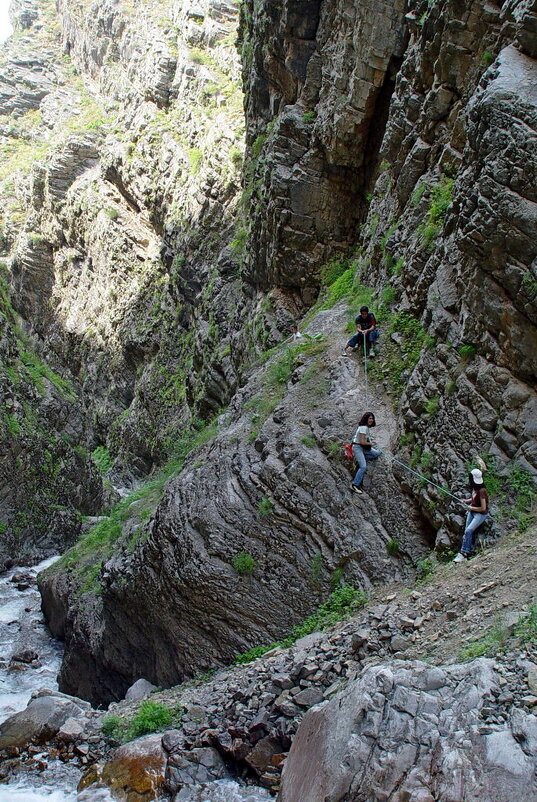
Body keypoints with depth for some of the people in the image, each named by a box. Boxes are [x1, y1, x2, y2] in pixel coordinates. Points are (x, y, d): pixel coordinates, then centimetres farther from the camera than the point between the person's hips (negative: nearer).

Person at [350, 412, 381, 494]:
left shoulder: (366, 427, 9)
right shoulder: (364, 428, -20)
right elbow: (362, 442, -23)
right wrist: (371, 444, -6)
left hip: (363, 448, 9)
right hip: (357, 448, -9)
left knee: (377, 453, 3)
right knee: (363, 467, -17)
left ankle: (360, 459, 8)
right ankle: (355, 485, -12)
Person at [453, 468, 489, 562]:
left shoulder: (481, 491, -24)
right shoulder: (474, 488, 2)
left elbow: (483, 508, -21)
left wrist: (471, 508, -11)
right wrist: (466, 501, 4)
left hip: (481, 514, -8)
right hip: (472, 512, 8)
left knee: (468, 531, -22)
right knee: (467, 531, -5)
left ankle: (463, 554, -19)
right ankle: (467, 552, -6)